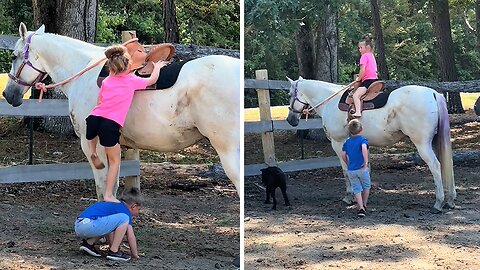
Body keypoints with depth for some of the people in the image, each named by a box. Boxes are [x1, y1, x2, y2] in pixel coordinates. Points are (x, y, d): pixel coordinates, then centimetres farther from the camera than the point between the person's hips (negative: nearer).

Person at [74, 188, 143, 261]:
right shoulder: (125, 211, 5)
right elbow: (130, 236, 4)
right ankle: (113, 252, -3)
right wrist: (135, 255, 16)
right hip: (89, 225, -10)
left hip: (78, 227, 10)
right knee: (124, 219, -9)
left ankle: (89, 243, 15)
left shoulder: (114, 205, 29)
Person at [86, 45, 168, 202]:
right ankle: (108, 195, 9)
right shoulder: (132, 80, 9)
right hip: (111, 124, -4)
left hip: (94, 117, 4)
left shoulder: (106, 81, 18)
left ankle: (92, 152, 22)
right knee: (114, 160, 12)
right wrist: (157, 67, 40)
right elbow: (152, 80, 22)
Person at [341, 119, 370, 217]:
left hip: (351, 170, 3)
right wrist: (366, 162, -22)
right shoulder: (363, 140, -7)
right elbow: (364, 148, -29)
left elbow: (343, 155, 4)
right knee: (366, 187, 20)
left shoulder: (347, 141, 7)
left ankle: (361, 208, -5)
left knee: (356, 189, 8)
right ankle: (364, 205, 29)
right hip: (362, 169, -3)